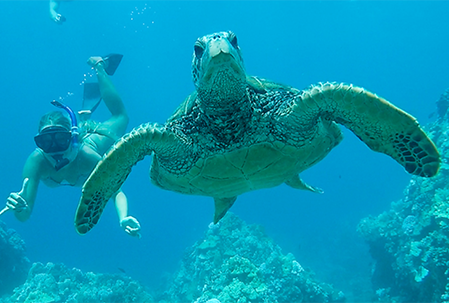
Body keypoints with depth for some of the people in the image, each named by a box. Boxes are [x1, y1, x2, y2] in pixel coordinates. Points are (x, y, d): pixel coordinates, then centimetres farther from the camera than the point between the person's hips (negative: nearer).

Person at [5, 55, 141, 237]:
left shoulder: (87, 157, -50)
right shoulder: (36, 161, -44)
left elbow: (116, 192, -49)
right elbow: (25, 215, -45)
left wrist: (123, 219, -71)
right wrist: (19, 209, -71)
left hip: (94, 139, -1)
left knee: (119, 117, 30)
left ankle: (100, 67, 42)